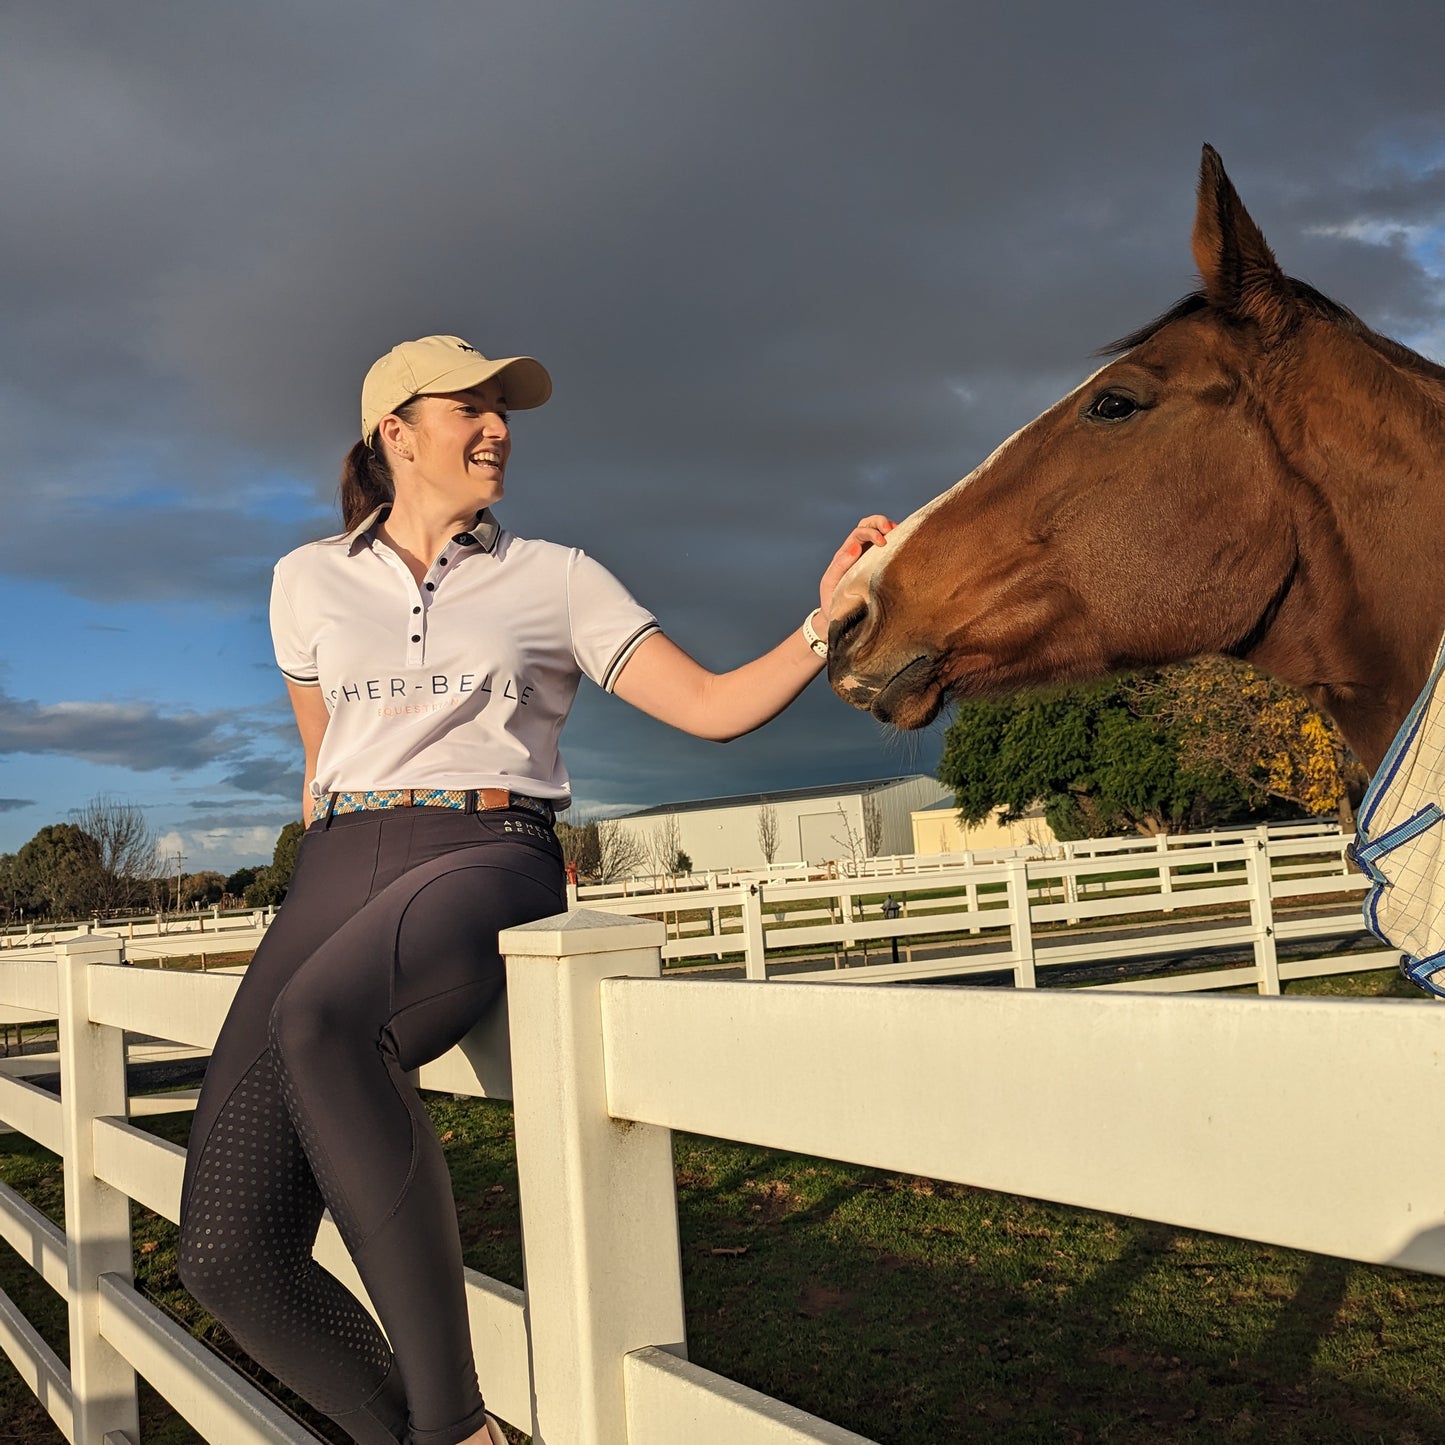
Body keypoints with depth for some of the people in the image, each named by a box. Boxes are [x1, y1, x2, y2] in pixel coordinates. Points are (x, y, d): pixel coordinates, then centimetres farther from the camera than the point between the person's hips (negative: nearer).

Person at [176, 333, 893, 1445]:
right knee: (227, 1250, -14)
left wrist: (828, 622, -10)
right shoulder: (311, 580, 17)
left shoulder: (554, 579, 11)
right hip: (339, 869, 4)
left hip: (488, 855, -3)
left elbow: (712, 707, 4)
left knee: (316, 1019, -40)